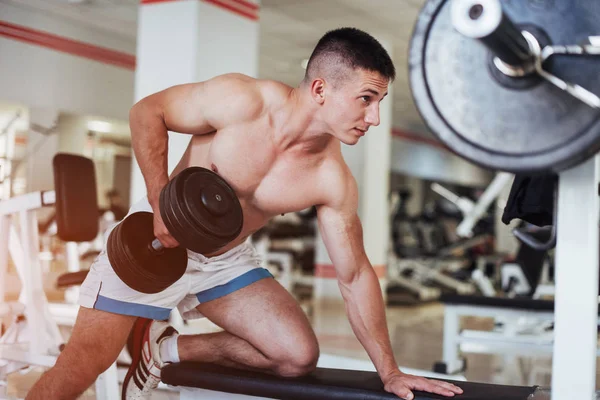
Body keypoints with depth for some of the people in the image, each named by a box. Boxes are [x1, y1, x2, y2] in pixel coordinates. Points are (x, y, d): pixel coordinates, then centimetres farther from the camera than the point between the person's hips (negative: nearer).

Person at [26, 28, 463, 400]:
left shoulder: (334, 182, -15)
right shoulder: (243, 101, -25)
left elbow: (355, 276, -6)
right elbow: (147, 112, -13)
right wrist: (162, 204, -23)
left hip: (227, 262, 4)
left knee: (299, 355, -9)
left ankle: (165, 348, 4)